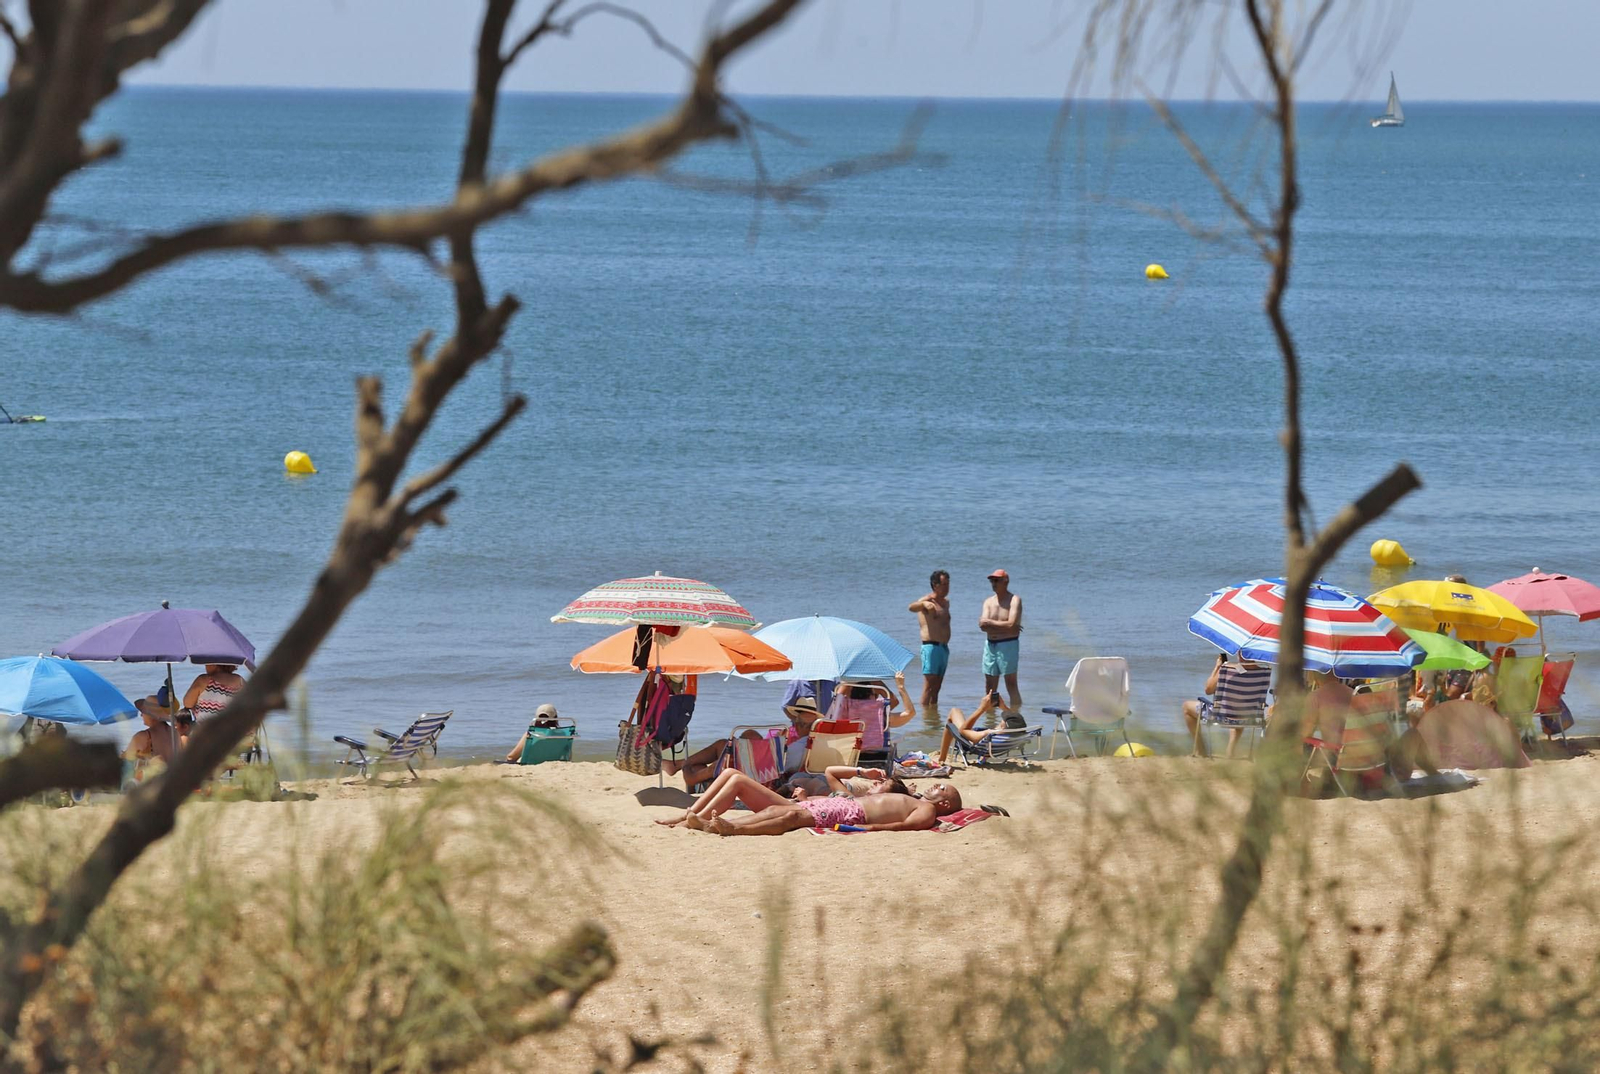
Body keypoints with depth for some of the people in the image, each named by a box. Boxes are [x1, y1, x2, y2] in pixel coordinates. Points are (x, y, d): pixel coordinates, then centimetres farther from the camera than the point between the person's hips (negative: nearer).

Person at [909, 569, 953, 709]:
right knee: (929, 685, -12)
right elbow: (911, 607, -29)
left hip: (944, 648, 8)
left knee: (936, 686, 10)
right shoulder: (927, 601, -8)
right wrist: (924, 604, -49)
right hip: (931, 646, -8)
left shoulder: (946, 602, 18)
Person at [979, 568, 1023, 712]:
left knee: (1011, 685, -8)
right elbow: (983, 625, -2)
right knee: (989, 687, 8)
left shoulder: (1014, 600, -5)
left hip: (1008, 645, -6)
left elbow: (1011, 624, -18)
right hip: (990, 645, 6)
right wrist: (1003, 626, -11)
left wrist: (990, 622, -7)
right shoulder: (988, 601, 12)